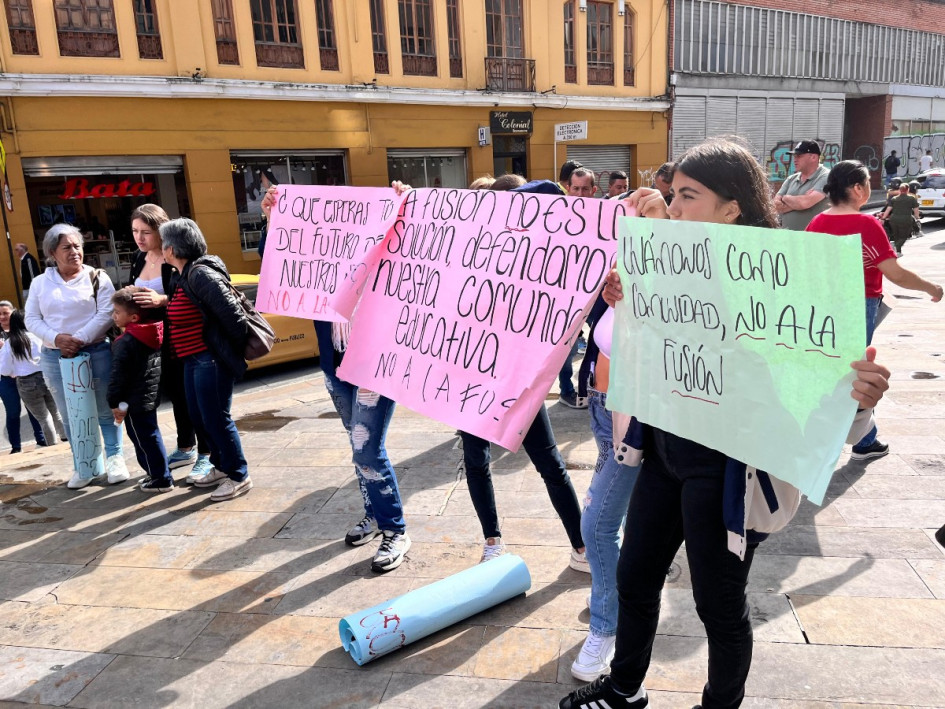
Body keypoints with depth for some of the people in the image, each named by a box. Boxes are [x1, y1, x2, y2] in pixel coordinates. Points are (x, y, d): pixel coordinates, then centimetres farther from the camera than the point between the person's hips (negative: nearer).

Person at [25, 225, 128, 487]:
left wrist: (79, 340, -17)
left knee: (105, 411, 5)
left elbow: (106, 314, -9)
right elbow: (32, 320, 5)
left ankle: (114, 459, 17)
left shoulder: (97, 277, 0)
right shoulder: (40, 282, 9)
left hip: (96, 353, -3)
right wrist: (57, 338, -13)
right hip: (55, 358, 3)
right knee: (70, 415, 8)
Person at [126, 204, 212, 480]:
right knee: (176, 394, 18)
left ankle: (206, 454, 9)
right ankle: (186, 448, 31)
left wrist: (162, 300, -34)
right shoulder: (140, 259, 10)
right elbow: (133, 294, 22)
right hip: (156, 340, 8)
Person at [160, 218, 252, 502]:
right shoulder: (183, 277, 13)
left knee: (216, 419, -1)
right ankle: (220, 467, 34)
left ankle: (238, 476, 12)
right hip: (193, 360, 10)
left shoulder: (200, 274, -19)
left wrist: (237, 350, -15)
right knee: (199, 418, 18)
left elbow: (231, 313, -23)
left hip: (211, 359, -10)